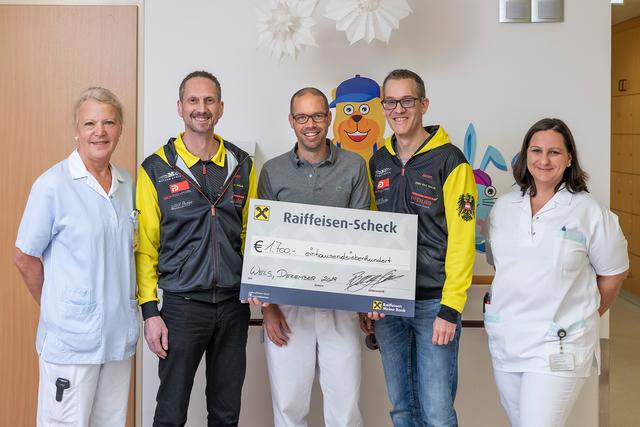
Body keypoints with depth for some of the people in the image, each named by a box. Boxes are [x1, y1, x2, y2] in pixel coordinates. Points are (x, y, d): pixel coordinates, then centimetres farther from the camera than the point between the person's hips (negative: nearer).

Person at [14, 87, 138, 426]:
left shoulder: (127, 184, 7)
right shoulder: (53, 185, -10)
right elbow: (25, 257, -4)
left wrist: (123, 312, 11)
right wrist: (56, 308, 3)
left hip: (119, 335, 6)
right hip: (70, 340, -5)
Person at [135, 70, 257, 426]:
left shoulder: (242, 165, 6)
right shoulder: (157, 168, -3)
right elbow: (145, 246, -2)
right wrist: (150, 311, -7)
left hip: (234, 304, 3)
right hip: (182, 304, -3)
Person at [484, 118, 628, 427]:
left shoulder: (589, 213, -7)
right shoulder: (504, 207, 7)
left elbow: (613, 273, 3)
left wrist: (585, 317, 10)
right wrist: (505, 307, 9)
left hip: (558, 346, -5)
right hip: (504, 340, 5)